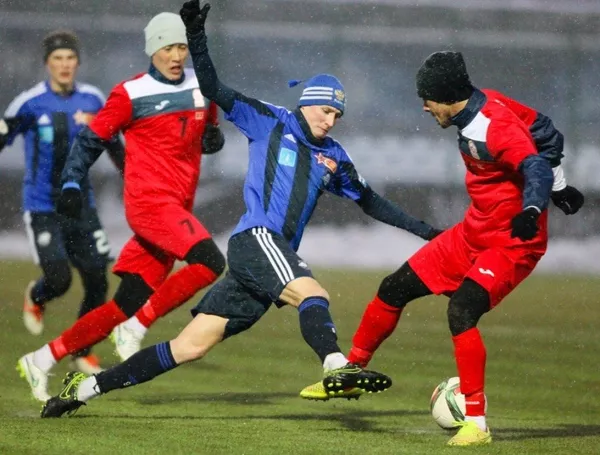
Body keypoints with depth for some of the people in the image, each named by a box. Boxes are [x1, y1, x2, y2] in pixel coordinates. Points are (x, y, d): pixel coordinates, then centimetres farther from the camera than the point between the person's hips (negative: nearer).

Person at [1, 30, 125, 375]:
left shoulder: (93, 100, 1)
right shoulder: (30, 103, -11)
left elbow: (113, 145, 16)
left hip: (81, 205, 4)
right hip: (43, 208, -4)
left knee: (97, 284, 0)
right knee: (59, 280, -15)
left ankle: (82, 350, 23)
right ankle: (35, 297, 24)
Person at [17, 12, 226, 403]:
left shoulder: (201, 86, 12)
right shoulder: (132, 94, -4)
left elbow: (208, 134, 26)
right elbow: (91, 139, 1)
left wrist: (214, 138, 2)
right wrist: (72, 183, -11)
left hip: (178, 209, 6)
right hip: (149, 200, -6)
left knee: (127, 304, 3)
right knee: (209, 261, -27)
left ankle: (43, 360, 11)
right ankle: (137, 328, -16)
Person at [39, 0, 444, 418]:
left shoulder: (333, 156, 18)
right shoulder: (270, 123, 3)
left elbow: (367, 199, 28)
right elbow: (216, 92, -2)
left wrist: (420, 228, 24)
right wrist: (196, 38, -16)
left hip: (276, 253, 6)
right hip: (256, 238, -6)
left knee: (193, 345, 1)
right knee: (312, 292, -31)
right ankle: (336, 367, -53)